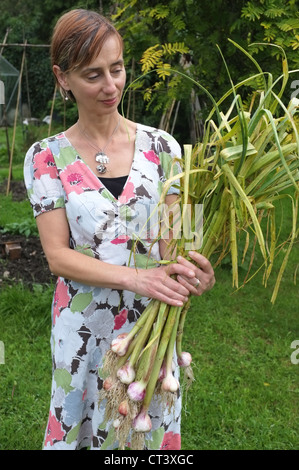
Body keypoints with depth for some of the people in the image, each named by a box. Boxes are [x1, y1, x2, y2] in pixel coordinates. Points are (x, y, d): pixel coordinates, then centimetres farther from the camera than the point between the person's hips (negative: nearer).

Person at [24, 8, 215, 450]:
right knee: (82, 425, 16)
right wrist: (134, 277, -26)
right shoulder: (47, 157, -5)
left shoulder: (160, 146, -2)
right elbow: (57, 255, -11)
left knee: (152, 429, 16)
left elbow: (174, 236, -3)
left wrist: (189, 269, -27)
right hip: (84, 327, -1)